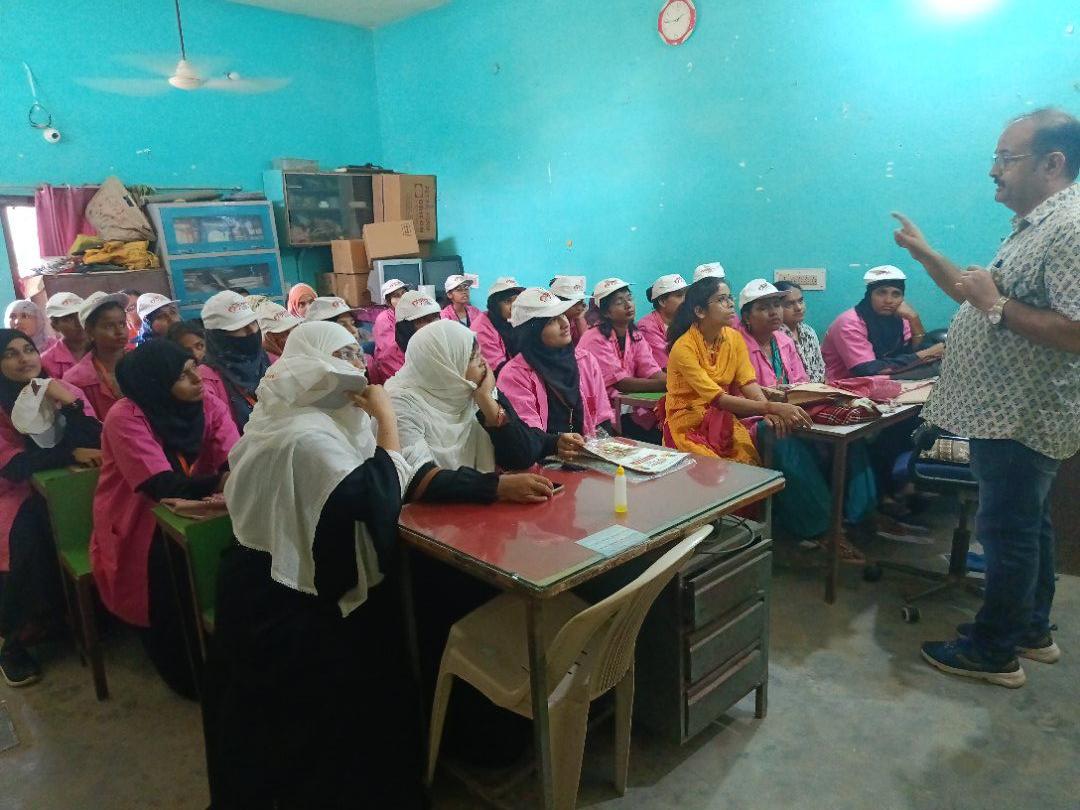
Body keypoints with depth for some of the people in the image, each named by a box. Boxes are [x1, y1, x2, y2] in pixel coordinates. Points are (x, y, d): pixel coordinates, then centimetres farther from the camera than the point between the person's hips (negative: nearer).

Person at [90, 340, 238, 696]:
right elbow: (163, 487, -29)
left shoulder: (209, 405, -6)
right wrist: (220, 482, -43)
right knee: (168, 563, -30)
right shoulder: (125, 418, -20)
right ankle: (184, 669, -7)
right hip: (137, 527, -3)